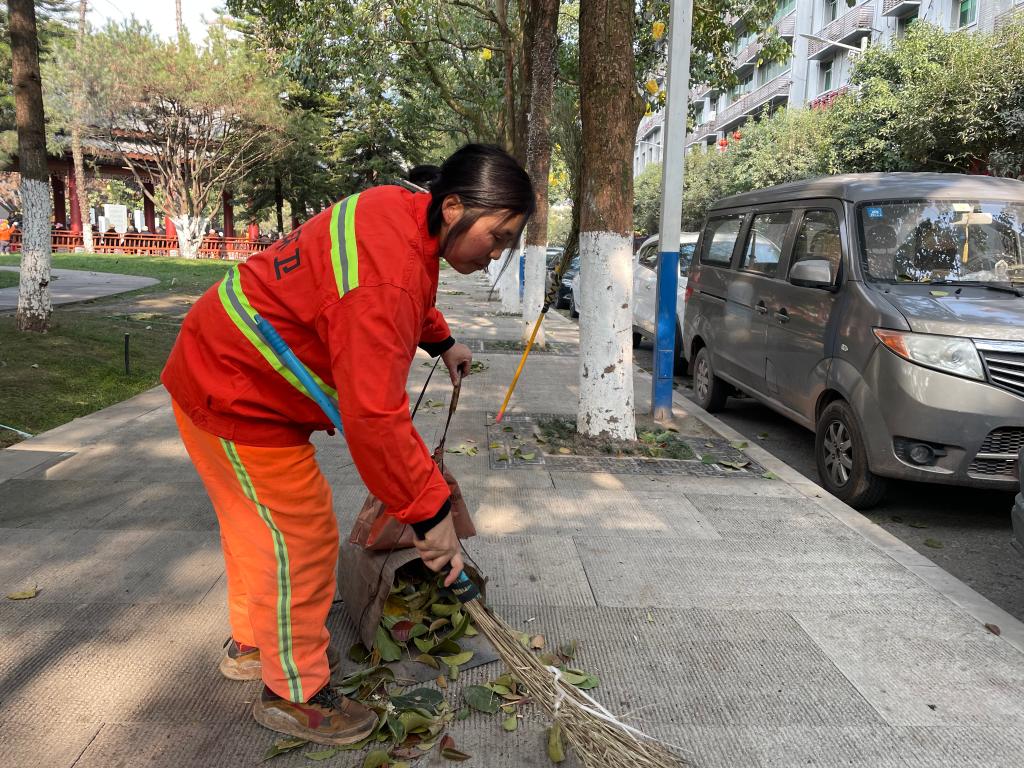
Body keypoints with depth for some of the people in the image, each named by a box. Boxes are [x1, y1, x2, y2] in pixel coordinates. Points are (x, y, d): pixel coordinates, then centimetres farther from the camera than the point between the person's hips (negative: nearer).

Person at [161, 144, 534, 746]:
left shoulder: (403, 210, -3)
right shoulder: (385, 279, -35)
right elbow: (375, 419, -37)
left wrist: (442, 342, 20)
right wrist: (430, 513, -29)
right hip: (238, 398, -10)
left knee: (257, 521, 23)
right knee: (301, 537, -1)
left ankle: (253, 644, 44)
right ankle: (293, 693, 19)